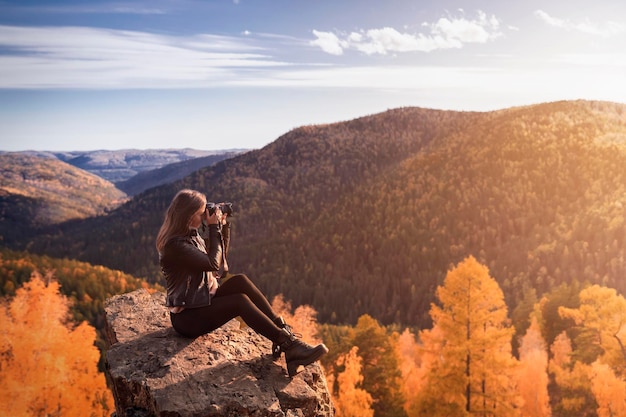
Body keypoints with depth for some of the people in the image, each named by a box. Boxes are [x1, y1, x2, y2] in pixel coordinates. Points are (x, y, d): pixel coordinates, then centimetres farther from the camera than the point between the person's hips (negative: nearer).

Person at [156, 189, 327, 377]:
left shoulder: (192, 233, 7)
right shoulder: (174, 245, -22)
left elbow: (221, 254, 16)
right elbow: (213, 263, -25)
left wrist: (222, 225, 3)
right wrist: (213, 228, -18)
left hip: (204, 300, 9)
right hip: (187, 316, -9)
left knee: (240, 281, -16)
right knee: (240, 301, -27)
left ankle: (283, 330, -19)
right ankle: (287, 344, -25)